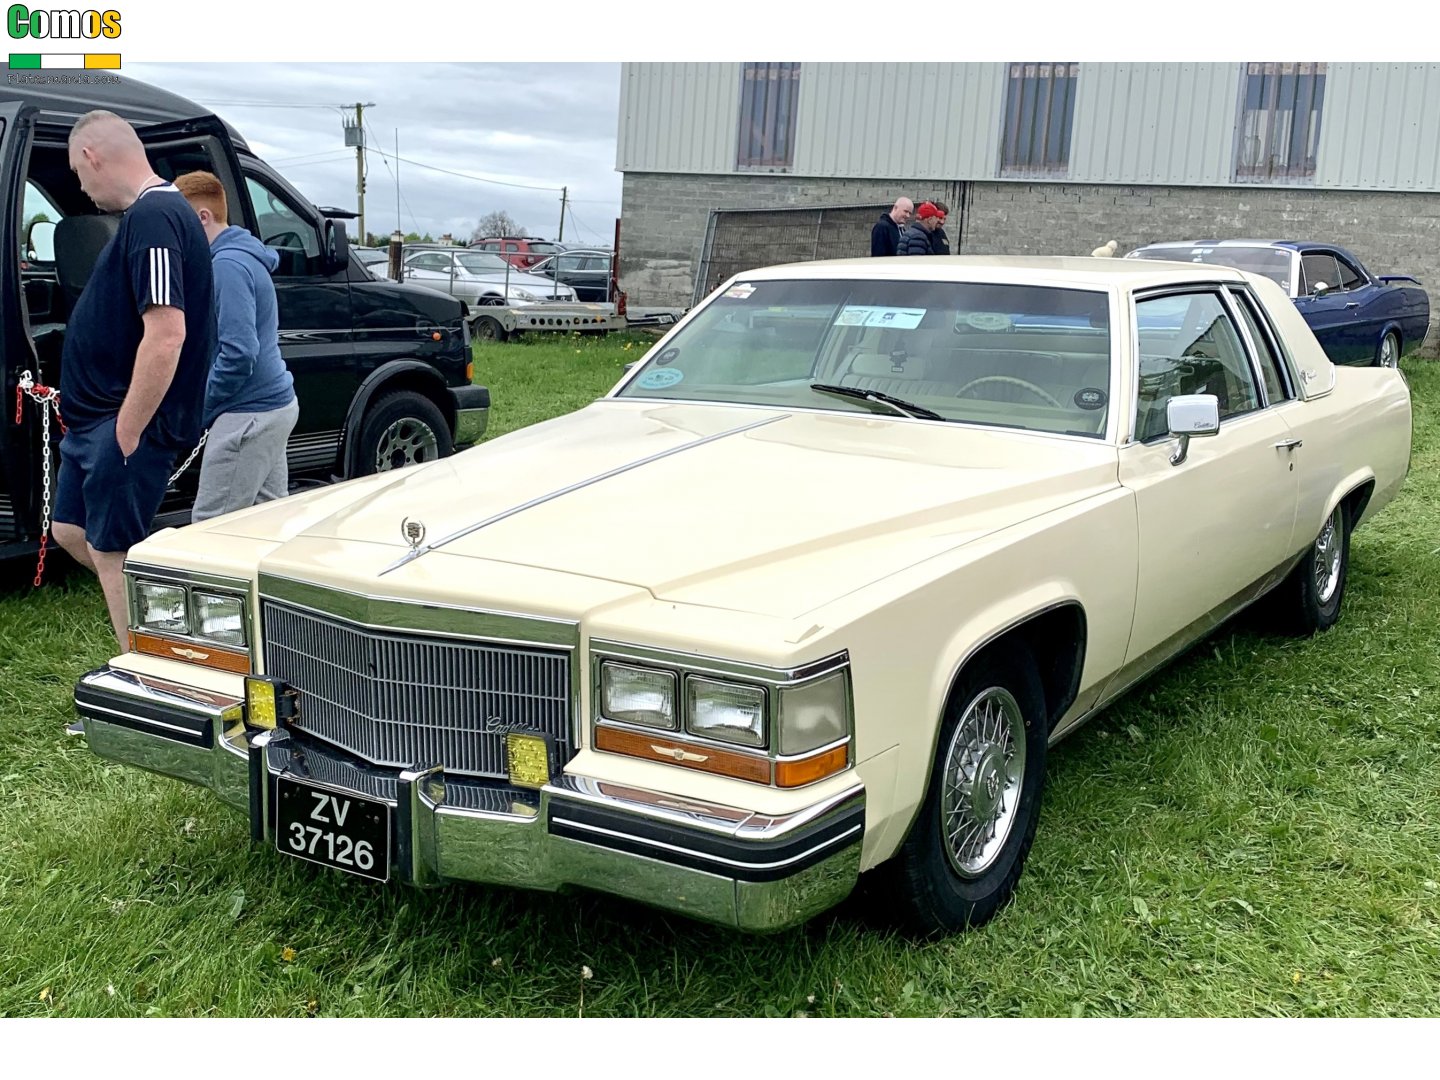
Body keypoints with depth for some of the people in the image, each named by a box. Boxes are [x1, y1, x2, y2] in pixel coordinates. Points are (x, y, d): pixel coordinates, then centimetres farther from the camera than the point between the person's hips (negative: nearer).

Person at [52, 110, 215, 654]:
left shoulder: (153, 218, -20)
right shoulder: (156, 212, 13)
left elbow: (166, 334, -29)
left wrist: (127, 432, -24)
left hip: (126, 423, -10)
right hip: (96, 416, 10)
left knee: (110, 551, -1)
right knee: (71, 533, 19)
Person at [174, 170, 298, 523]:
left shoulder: (229, 265, -16)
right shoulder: (243, 256, 17)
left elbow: (238, 353, -23)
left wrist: (197, 409, -12)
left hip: (249, 414, -11)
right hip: (275, 404, 11)